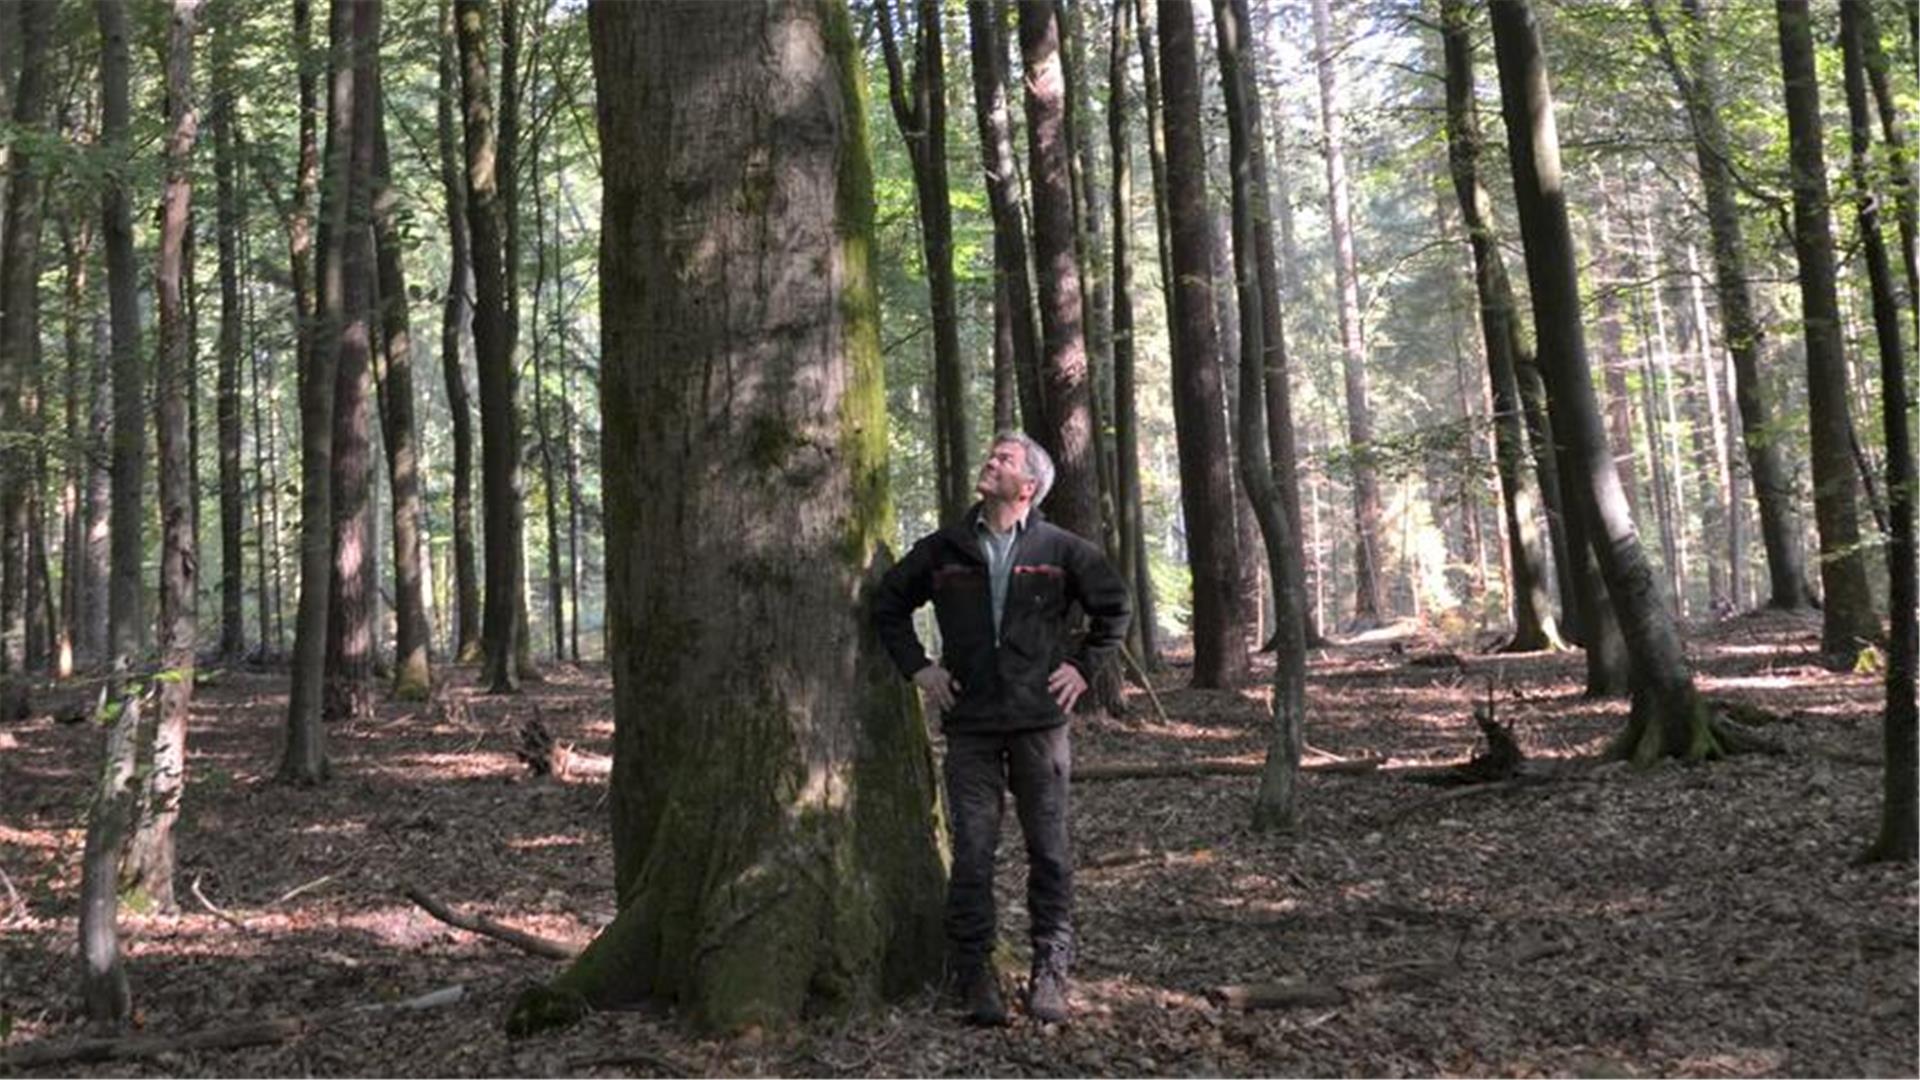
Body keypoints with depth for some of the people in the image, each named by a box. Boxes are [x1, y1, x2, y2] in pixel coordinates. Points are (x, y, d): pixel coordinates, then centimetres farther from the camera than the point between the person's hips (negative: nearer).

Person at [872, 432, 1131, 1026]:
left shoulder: (1060, 550, 2)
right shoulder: (944, 550, 6)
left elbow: (1113, 607, 13)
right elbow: (888, 605, 17)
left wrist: (1083, 666, 5)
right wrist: (917, 667, 8)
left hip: (1040, 720, -1)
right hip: (970, 722, 1)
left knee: (1049, 849, 3)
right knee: (972, 851, 0)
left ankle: (1050, 971, 12)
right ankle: (973, 971, 8)